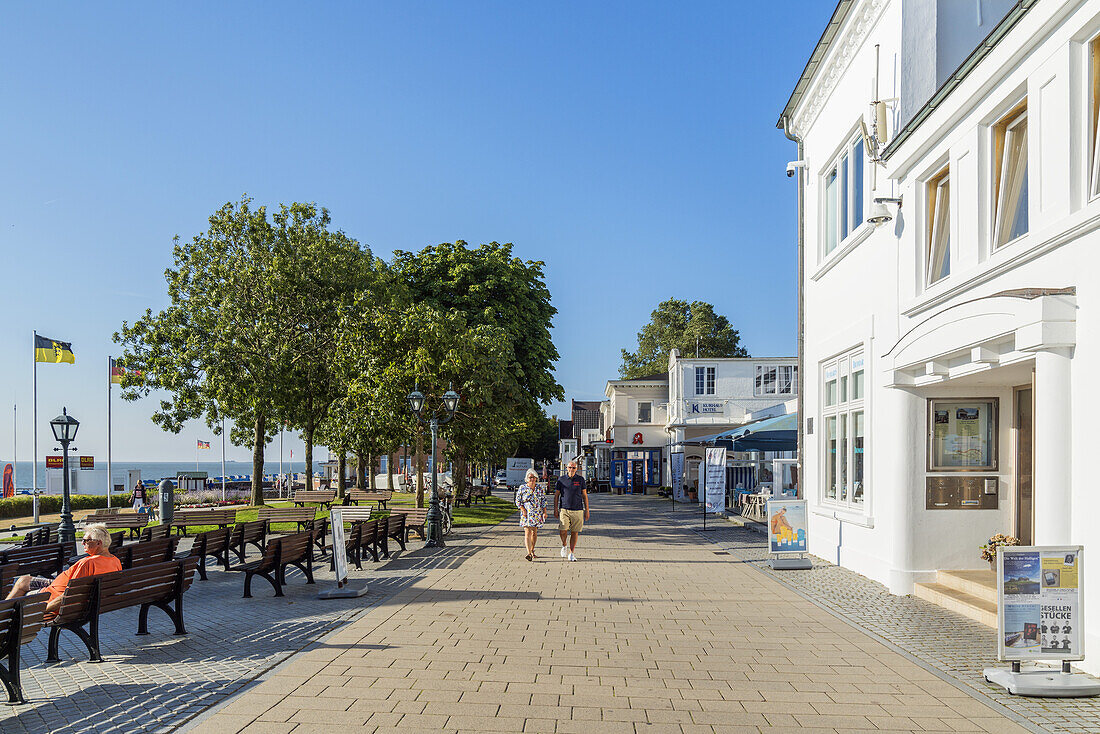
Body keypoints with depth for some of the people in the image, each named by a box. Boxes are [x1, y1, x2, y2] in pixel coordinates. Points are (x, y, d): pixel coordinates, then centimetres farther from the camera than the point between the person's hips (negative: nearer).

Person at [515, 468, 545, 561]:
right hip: (526, 514, -4)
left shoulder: (539, 488, 6)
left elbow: (544, 501, 10)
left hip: (537, 514, 4)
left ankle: (532, 551, 25)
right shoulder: (522, 488, -2)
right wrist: (523, 510, -11)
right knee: (527, 532, -15)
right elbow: (518, 501, 0)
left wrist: (545, 512, 3)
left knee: (534, 533, 10)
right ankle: (529, 554, -23)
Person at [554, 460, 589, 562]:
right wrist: (555, 509, 0)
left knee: (574, 532, 2)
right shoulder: (561, 479, 4)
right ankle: (564, 546, 14)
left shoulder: (580, 479, 5)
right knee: (563, 530, -14)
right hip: (564, 510, -1)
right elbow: (556, 495, 7)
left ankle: (571, 553, 12)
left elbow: (584, 495, 8)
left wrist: (587, 510, 4)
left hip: (577, 510, 1)